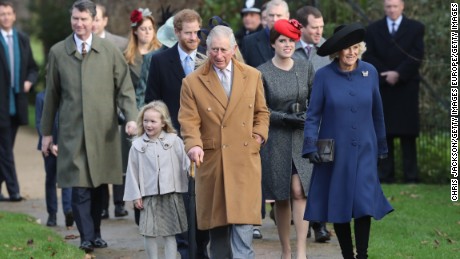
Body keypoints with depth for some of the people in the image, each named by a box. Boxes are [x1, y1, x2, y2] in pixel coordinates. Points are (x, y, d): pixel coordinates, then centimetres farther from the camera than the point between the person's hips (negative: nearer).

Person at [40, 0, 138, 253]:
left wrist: (131, 117, -10)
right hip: (72, 131, -1)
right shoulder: (58, 52, 7)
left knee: (98, 183, 6)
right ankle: (86, 237, -7)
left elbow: (125, 88, 5)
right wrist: (46, 132, 12)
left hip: (103, 130, 1)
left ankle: (96, 233, 18)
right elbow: (52, 95, 11)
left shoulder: (110, 50, 5)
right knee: (79, 186, -8)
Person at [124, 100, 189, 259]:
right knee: (149, 233, 3)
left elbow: (186, 163, 0)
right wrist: (135, 195, 2)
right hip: (148, 195, 0)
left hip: (171, 194, 0)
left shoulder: (174, 141, 0)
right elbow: (133, 172, 4)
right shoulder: (137, 145, 1)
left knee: (170, 233, 6)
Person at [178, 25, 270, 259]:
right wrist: (194, 145, -20)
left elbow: (262, 113, 19)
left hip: (245, 161, 0)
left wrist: (258, 138, 2)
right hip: (211, 162, 0)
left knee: (242, 221, -10)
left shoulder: (252, 76, 10)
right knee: (216, 225, 5)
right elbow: (189, 121, -2)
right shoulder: (192, 82, 3)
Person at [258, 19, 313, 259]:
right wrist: (287, 118, -15)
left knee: (299, 192, -10)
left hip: (302, 139, 1)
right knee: (281, 198, 5)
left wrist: (309, 117, -8)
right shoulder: (262, 73, -4)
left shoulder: (306, 68, 5)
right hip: (276, 141, -1)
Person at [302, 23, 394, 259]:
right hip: (334, 151, -1)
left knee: (365, 203, -8)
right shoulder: (323, 76, -6)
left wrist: (381, 147, 15)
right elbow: (313, 115, -3)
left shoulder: (369, 72, 1)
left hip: (364, 151, 1)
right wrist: (311, 146, -12)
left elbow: (377, 113, 10)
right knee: (338, 205, 5)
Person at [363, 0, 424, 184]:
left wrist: (398, 74, -13)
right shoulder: (373, 29, 11)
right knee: (384, 132, 0)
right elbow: (369, 57, 3)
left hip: (407, 87, -2)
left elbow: (416, 56, -3)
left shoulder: (415, 28, 6)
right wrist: (385, 75, -9)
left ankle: (411, 176, -2)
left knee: (407, 132, -2)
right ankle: (385, 174, 1)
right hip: (382, 87, 2)